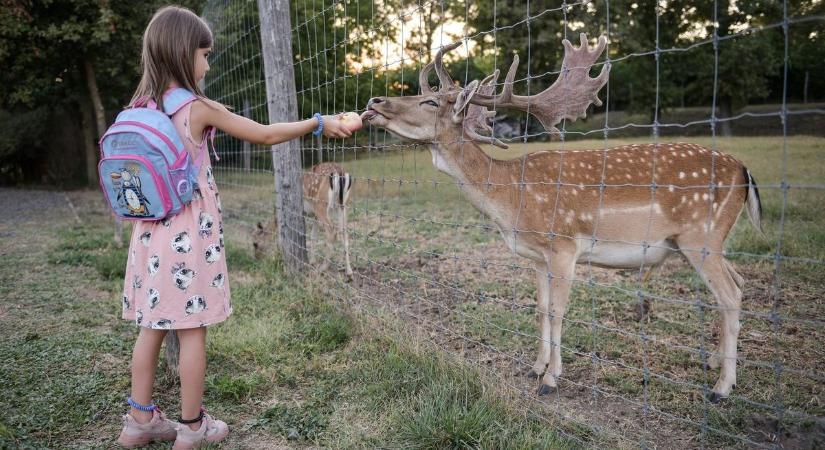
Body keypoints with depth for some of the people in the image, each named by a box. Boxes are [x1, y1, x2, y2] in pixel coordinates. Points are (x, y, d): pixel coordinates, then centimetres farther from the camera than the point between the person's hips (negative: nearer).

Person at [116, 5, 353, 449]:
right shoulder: (200, 108, -11)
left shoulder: (139, 108, 5)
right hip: (190, 233, -6)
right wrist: (318, 122, 6)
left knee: (152, 326, 15)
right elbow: (266, 134, -5)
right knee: (192, 331, 4)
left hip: (151, 232, 6)